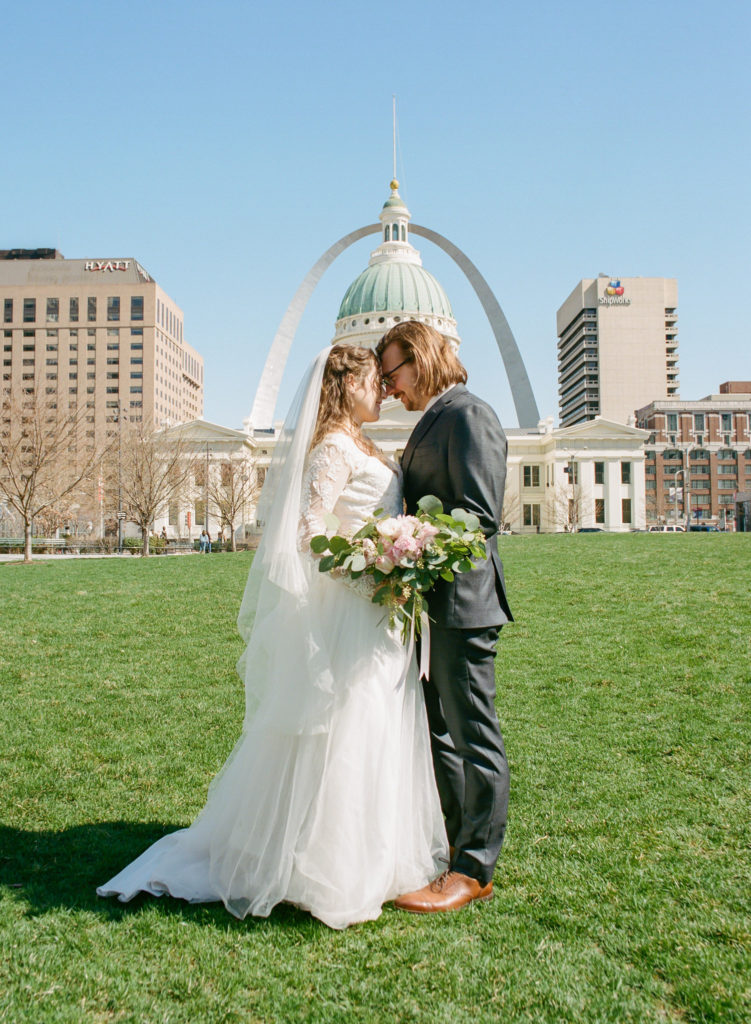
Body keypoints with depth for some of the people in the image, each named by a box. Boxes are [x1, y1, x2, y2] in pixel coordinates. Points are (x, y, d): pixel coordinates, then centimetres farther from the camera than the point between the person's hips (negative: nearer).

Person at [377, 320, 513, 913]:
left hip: (461, 602, -10)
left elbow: (481, 514, -21)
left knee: (473, 734, 0)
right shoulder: (433, 422, 18)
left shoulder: (468, 415, -12)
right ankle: (450, 843, 32)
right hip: (432, 603, 10)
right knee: (437, 731, 17)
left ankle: (474, 871, 12)